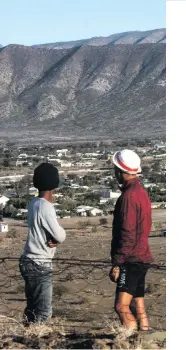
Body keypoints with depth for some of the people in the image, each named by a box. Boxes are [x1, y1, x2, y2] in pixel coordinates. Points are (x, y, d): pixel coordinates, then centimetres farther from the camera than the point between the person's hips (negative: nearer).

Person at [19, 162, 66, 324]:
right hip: (39, 265, -9)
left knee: (32, 309, 16)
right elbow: (60, 236, -17)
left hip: (31, 262, 9)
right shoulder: (46, 207, -20)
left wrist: (52, 239, -9)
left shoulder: (34, 204, 8)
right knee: (43, 312, -7)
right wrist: (56, 237, 4)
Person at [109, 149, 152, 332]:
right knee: (139, 309, 11)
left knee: (122, 307, -15)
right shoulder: (141, 192, 14)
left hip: (131, 260, -10)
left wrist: (117, 263, -19)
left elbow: (128, 234, -21)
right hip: (142, 258, 10)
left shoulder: (129, 196, -16)